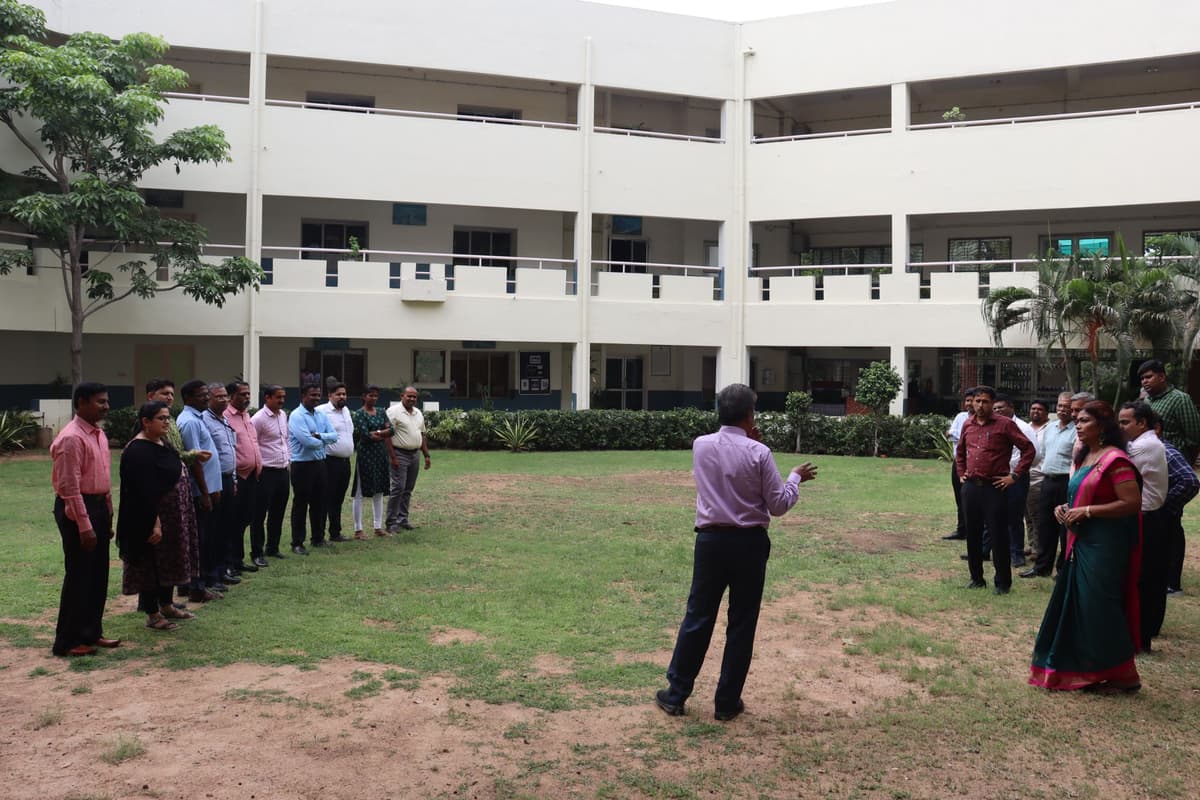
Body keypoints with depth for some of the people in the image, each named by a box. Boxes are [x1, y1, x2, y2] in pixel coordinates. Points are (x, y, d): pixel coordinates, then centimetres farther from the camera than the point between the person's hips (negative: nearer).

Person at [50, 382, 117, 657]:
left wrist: (108, 515, 17)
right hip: (77, 509, -9)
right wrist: (84, 525, -21)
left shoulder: (98, 434, 11)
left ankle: (91, 632, 26)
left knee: (98, 575, 14)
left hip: (99, 506, 9)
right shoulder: (72, 438, -18)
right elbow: (69, 487, -21)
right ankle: (67, 641, 9)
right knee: (78, 576, -2)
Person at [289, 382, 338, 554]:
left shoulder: (321, 416, 11)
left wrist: (318, 435, -16)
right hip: (302, 465, -7)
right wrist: (323, 441, -4)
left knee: (319, 502, 14)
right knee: (300, 504, 0)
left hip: (320, 463, 7)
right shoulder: (297, 416, -12)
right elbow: (307, 441, -22)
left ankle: (318, 538, 26)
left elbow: (334, 436, 2)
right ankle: (297, 543, 7)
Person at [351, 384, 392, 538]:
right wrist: (383, 435, -4)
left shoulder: (381, 412, 12)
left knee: (379, 492, 9)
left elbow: (391, 430, 1)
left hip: (381, 454, 6)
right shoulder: (359, 414, -6)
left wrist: (376, 432, -13)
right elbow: (365, 435, -15)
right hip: (365, 454, -6)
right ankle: (358, 529, 3)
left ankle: (378, 527, 16)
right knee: (360, 493, -1)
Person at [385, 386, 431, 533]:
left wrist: (426, 455, 15)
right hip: (400, 454, -7)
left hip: (414, 455, 7)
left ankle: (402, 519, 19)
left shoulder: (418, 413, 14)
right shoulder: (394, 412, -10)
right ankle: (391, 523, -4)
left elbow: (422, 435, 20)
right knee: (398, 488, -9)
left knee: (408, 489, 11)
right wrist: (393, 457, -19)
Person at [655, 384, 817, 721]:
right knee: (742, 623, 9)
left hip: (710, 540, 3)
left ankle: (675, 694, 17)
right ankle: (727, 702, 16)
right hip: (749, 543, -3)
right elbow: (778, 505, -5)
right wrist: (796, 477, 10)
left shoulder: (701, 446, 0)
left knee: (698, 617, 11)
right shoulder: (758, 453, -11)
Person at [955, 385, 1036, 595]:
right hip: (971, 487, 5)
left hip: (995, 487, -5)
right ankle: (976, 578, 22)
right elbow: (960, 451, 29)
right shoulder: (968, 425, 11)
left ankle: (1002, 582, 9)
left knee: (998, 536, -1)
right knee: (972, 534, 10)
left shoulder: (1004, 424, -6)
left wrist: (1015, 476, -8)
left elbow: (1029, 449, -7)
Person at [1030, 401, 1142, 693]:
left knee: (1099, 608, -3)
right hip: (1081, 543, 9)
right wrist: (1066, 508, 5)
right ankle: (1080, 668, 24)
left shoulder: (1115, 460, -15)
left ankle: (1124, 676, 11)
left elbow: (1132, 503, -22)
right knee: (1077, 606, 13)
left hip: (1105, 546, -9)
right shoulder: (1085, 457, 14)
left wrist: (1086, 511, -21)